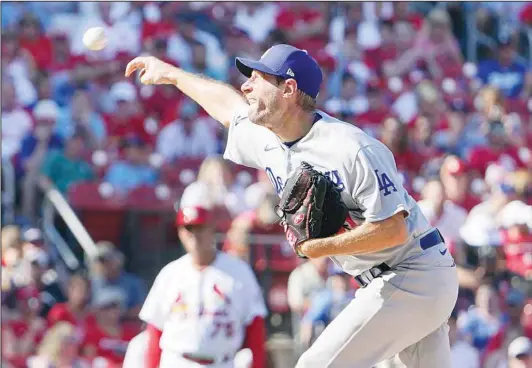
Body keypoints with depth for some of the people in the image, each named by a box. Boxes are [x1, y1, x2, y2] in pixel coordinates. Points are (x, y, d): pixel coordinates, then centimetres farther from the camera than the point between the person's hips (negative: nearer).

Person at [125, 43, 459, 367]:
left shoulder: (354, 150, -23)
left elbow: (394, 229, -25)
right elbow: (228, 103, 26)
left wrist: (320, 248, -22)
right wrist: (171, 74, 37)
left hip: (410, 277, -9)